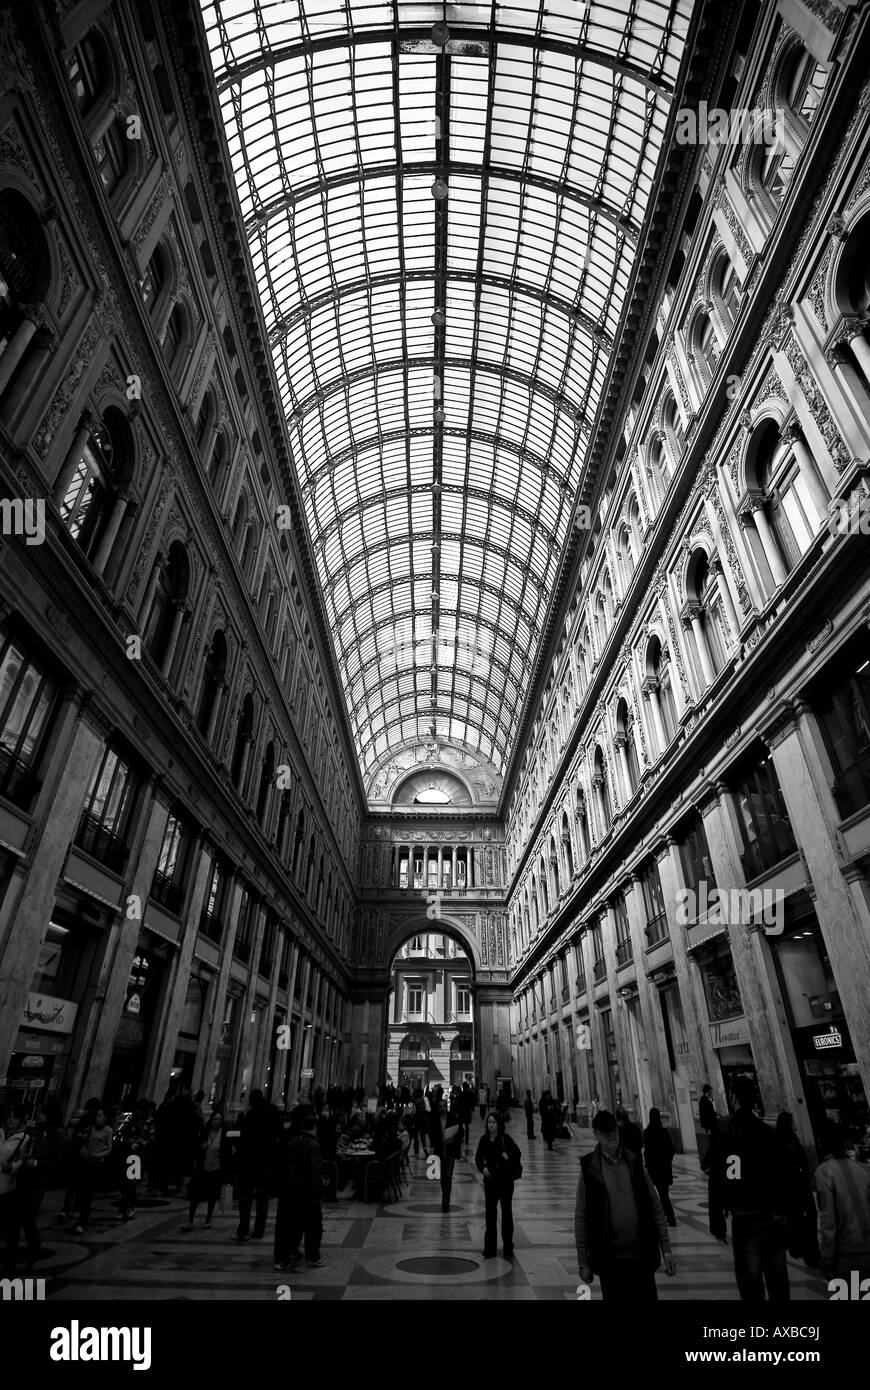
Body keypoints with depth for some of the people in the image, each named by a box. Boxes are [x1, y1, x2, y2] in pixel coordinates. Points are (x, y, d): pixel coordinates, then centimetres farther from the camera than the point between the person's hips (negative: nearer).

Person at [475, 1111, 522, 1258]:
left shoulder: (505, 1139, -12)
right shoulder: (484, 1139, -2)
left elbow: (518, 1154, -10)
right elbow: (478, 1157, 8)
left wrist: (508, 1156, -28)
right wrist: (483, 1167, -9)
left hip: (506, 1180, -3)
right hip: (490, 1180, 3)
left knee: (506, 1212, 9)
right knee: (490, 1213, 6)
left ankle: (508, 1247, 22)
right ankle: (490, 1247, 17)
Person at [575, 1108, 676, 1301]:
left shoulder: (634, 1163, 1)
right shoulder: (589, 1169, -7)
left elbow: (655, 1207, 6)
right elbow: (581, 1216, -3)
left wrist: (666, 1248, 2)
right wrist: (583, 1262, -3)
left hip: (643, 1257, 2)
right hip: (609, 1261, -2)